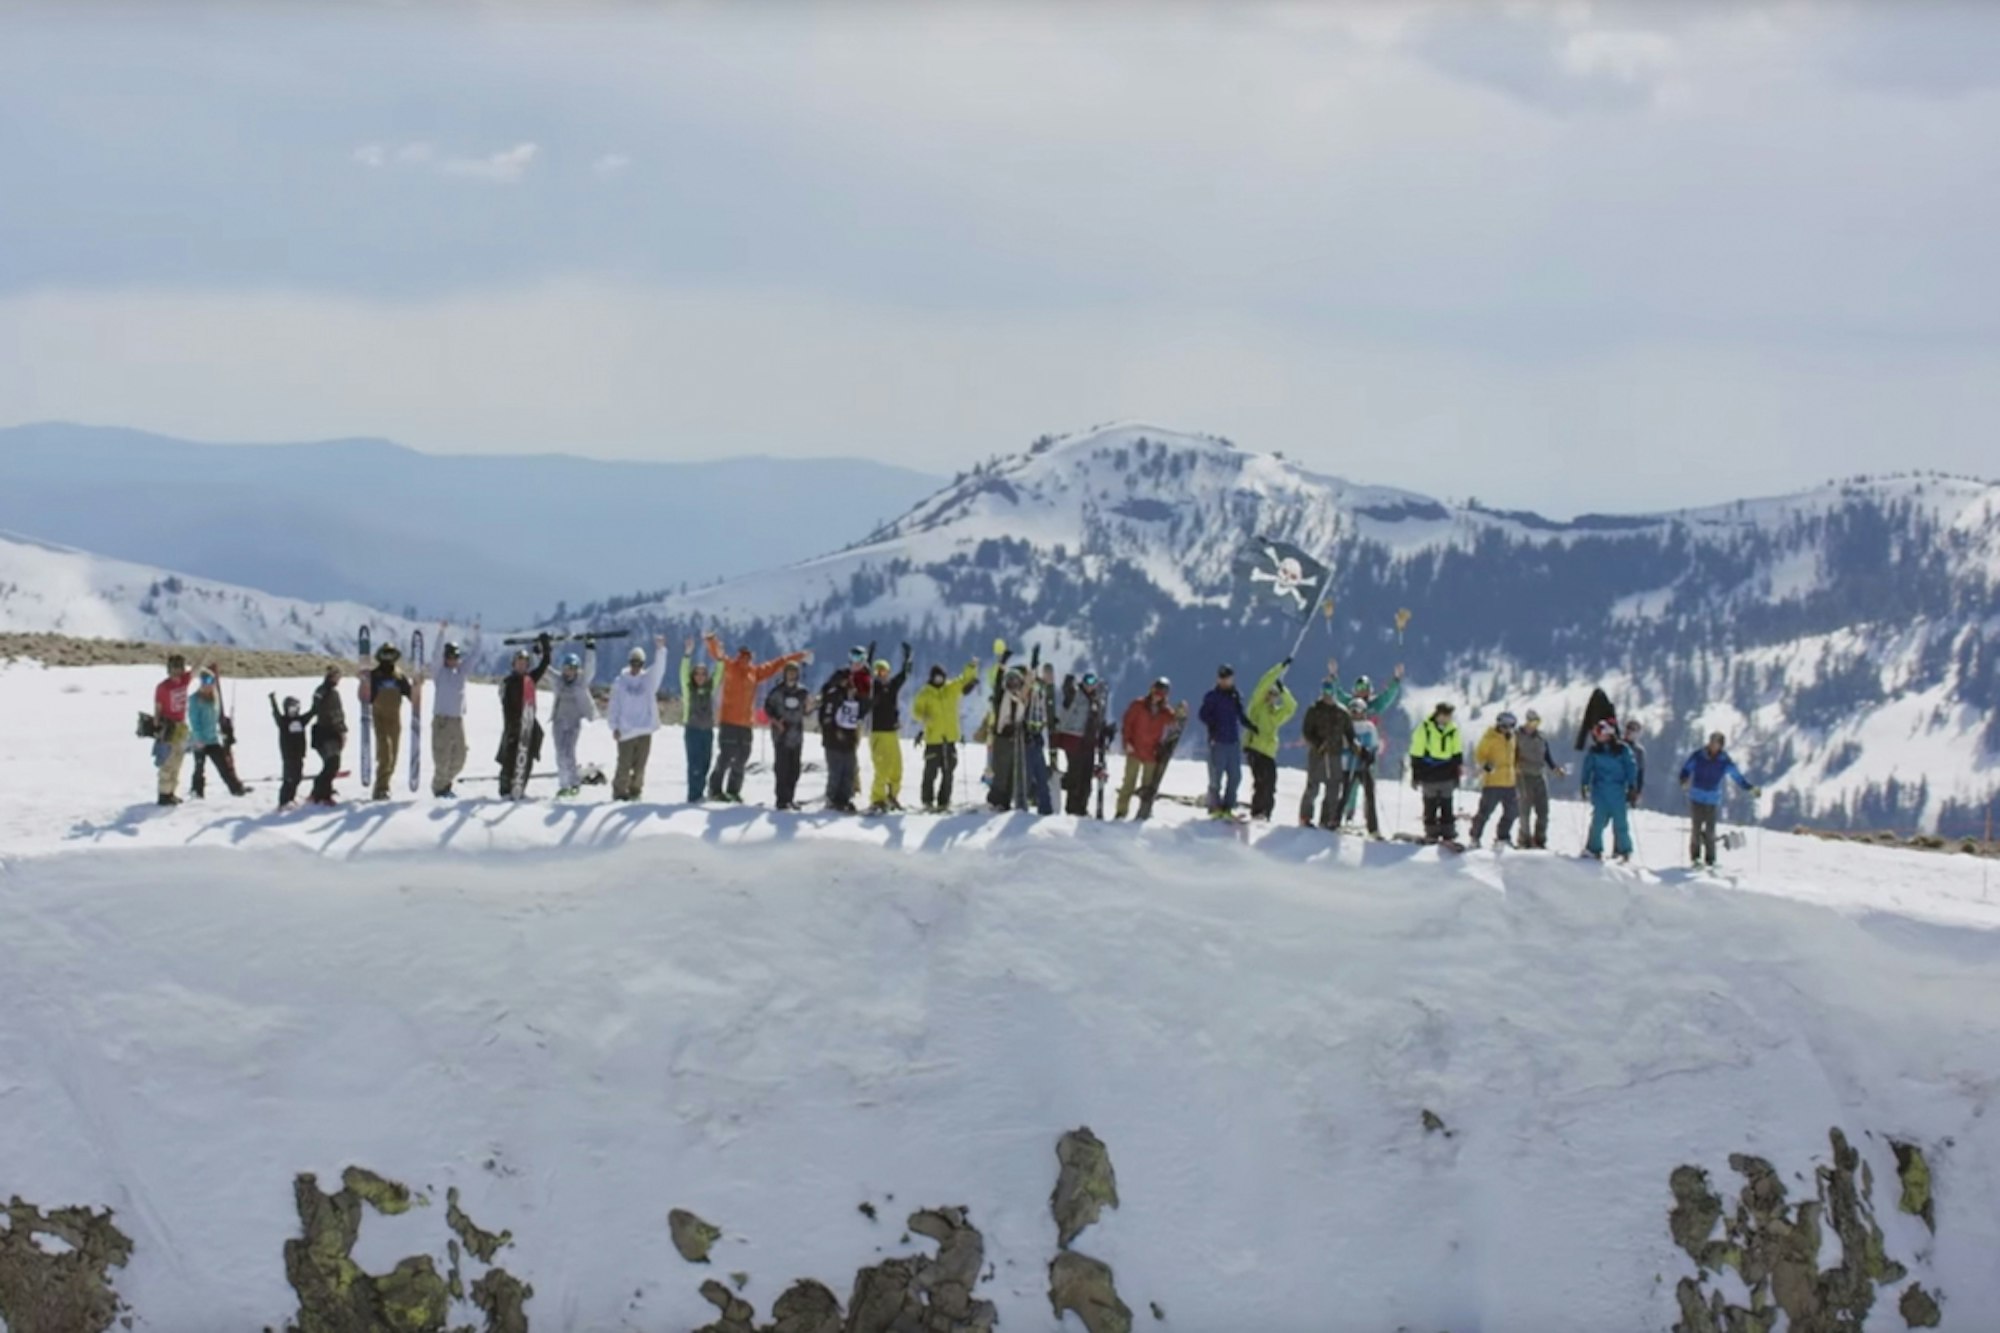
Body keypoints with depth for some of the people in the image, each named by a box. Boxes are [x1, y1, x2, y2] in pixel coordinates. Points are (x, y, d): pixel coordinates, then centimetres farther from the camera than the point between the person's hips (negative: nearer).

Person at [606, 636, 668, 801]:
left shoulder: (649, 679, 6)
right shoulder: (620, 681, 3)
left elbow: (659, 668, -11)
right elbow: (614, 705, 4)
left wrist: (660, 650, -26)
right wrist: (614, 726, -2)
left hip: (645, 730, 2)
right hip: (626, 730, -2)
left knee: (640, 764, 5)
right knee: (624, 764, -4)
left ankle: (635, 790, 15)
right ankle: (620, 790, 7)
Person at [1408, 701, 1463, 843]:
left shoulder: (1453, 730, 4)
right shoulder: (1425, 728, -8)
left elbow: (1457, 753, 16)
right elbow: (1416, 754, -4)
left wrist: (1458, 769, 15)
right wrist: (1415, 776, -5)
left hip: (1447, 776, 3)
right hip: (1429, 775, -3)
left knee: (1447, 806, 4)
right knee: (1430, 805, 3)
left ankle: (1448, 834, 8)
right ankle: (1431, 833, 10)